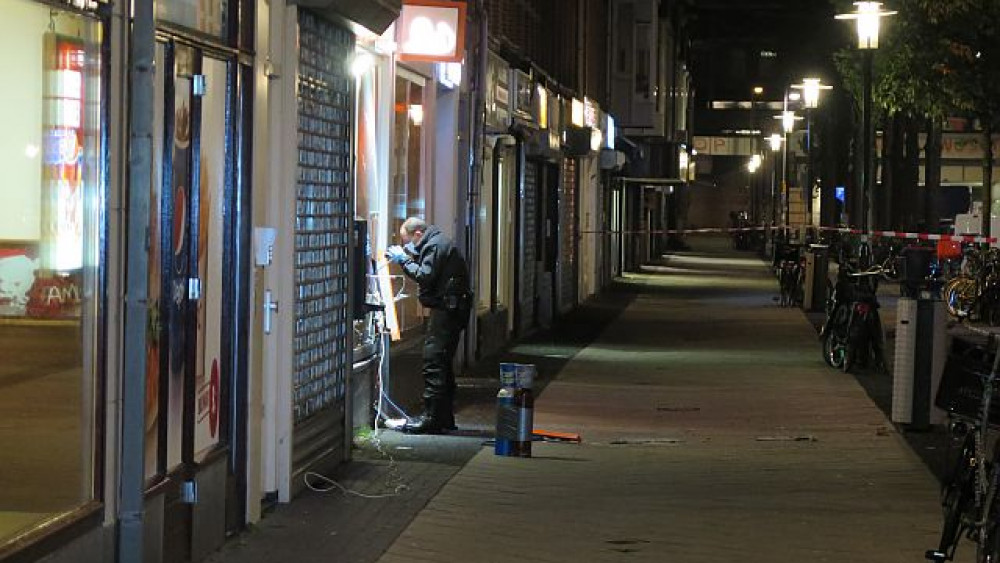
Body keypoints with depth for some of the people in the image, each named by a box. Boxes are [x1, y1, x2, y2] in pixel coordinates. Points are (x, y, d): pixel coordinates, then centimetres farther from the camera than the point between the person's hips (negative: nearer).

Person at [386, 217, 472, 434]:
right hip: (449, 309, 11)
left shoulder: (436, 245, -14)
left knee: (433, 362, -10)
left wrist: (404, 260, -14)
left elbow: (425, 276, -23)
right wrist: (409, 255, 6)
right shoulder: (437, 242, 18)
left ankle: (432, 418, -11)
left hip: (447, 309, -11)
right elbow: (428, 267, 18)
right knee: (442, 364, 15)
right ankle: (445, 418, 19)